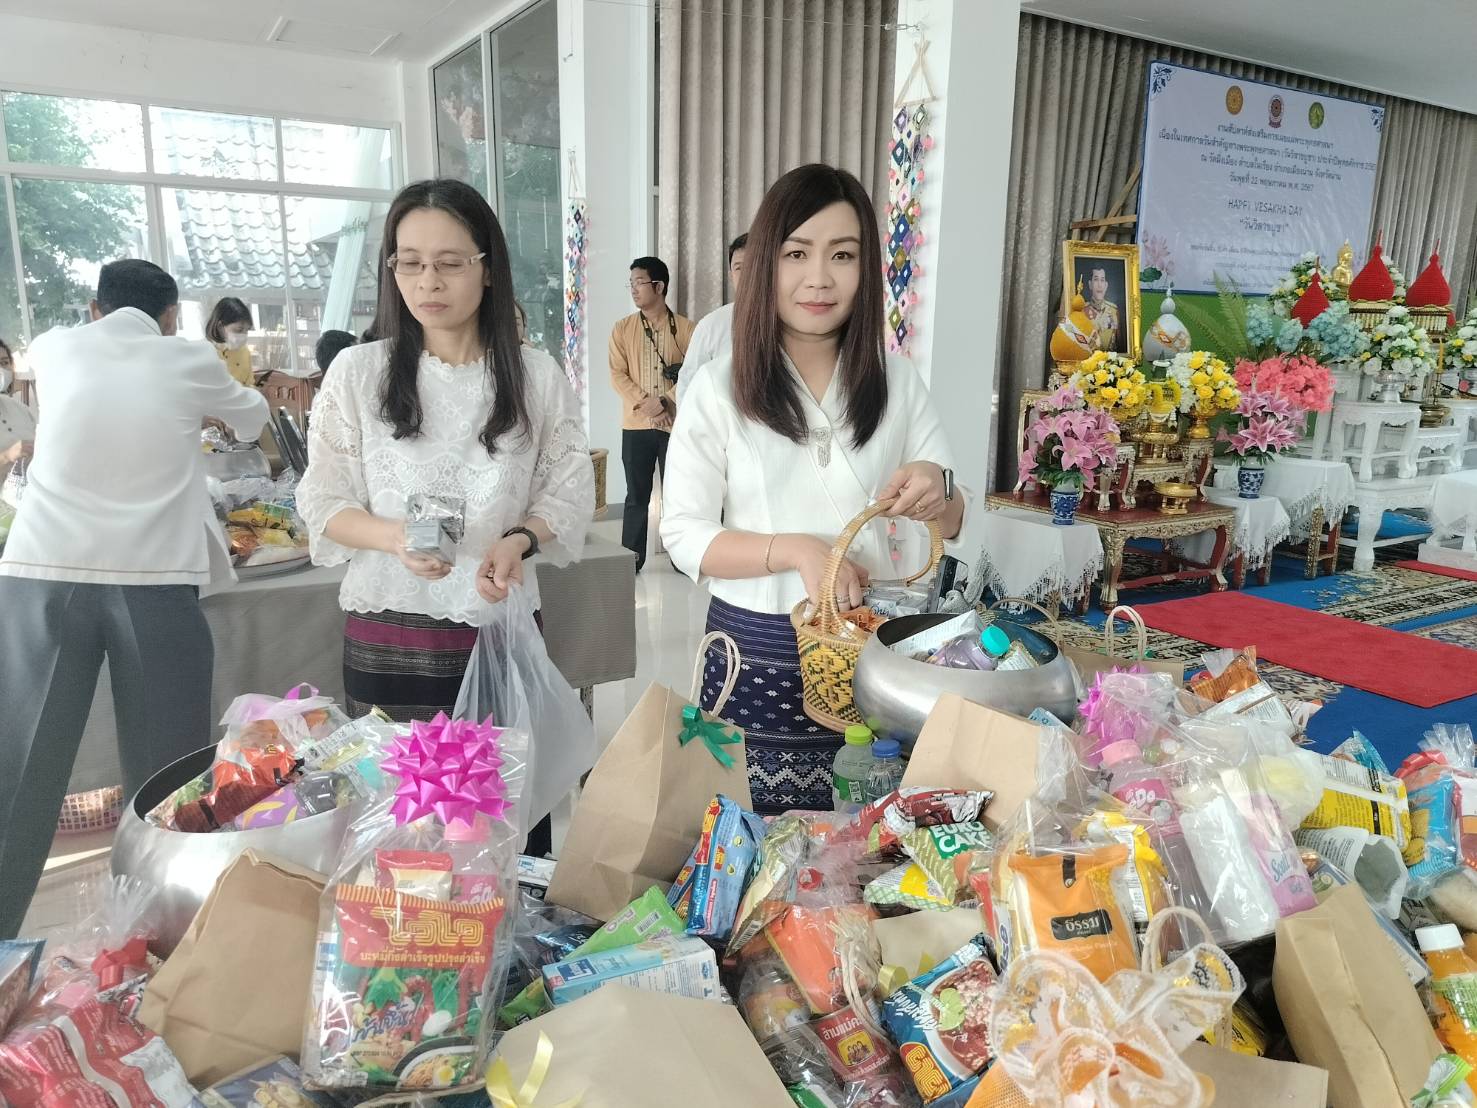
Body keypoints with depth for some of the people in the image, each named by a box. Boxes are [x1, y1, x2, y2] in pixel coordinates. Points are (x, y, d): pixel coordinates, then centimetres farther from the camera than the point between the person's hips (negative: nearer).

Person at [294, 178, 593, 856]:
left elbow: (569, 493, 4)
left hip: (502, 631, 1)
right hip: (387, 640, 0)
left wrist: (520, 540, -16)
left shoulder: (536, 377, 2)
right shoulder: (357, 373, 0)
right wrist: (393, 536, -19)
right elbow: (323, 504, 1)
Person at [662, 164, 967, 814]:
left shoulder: (897, 382, 4)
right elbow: (683, 536, -6)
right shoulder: (719, 389, -5)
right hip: (760, 655, -2)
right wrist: (797, 550, -19)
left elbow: (950, 524, 9)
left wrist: (937, 496, -14)